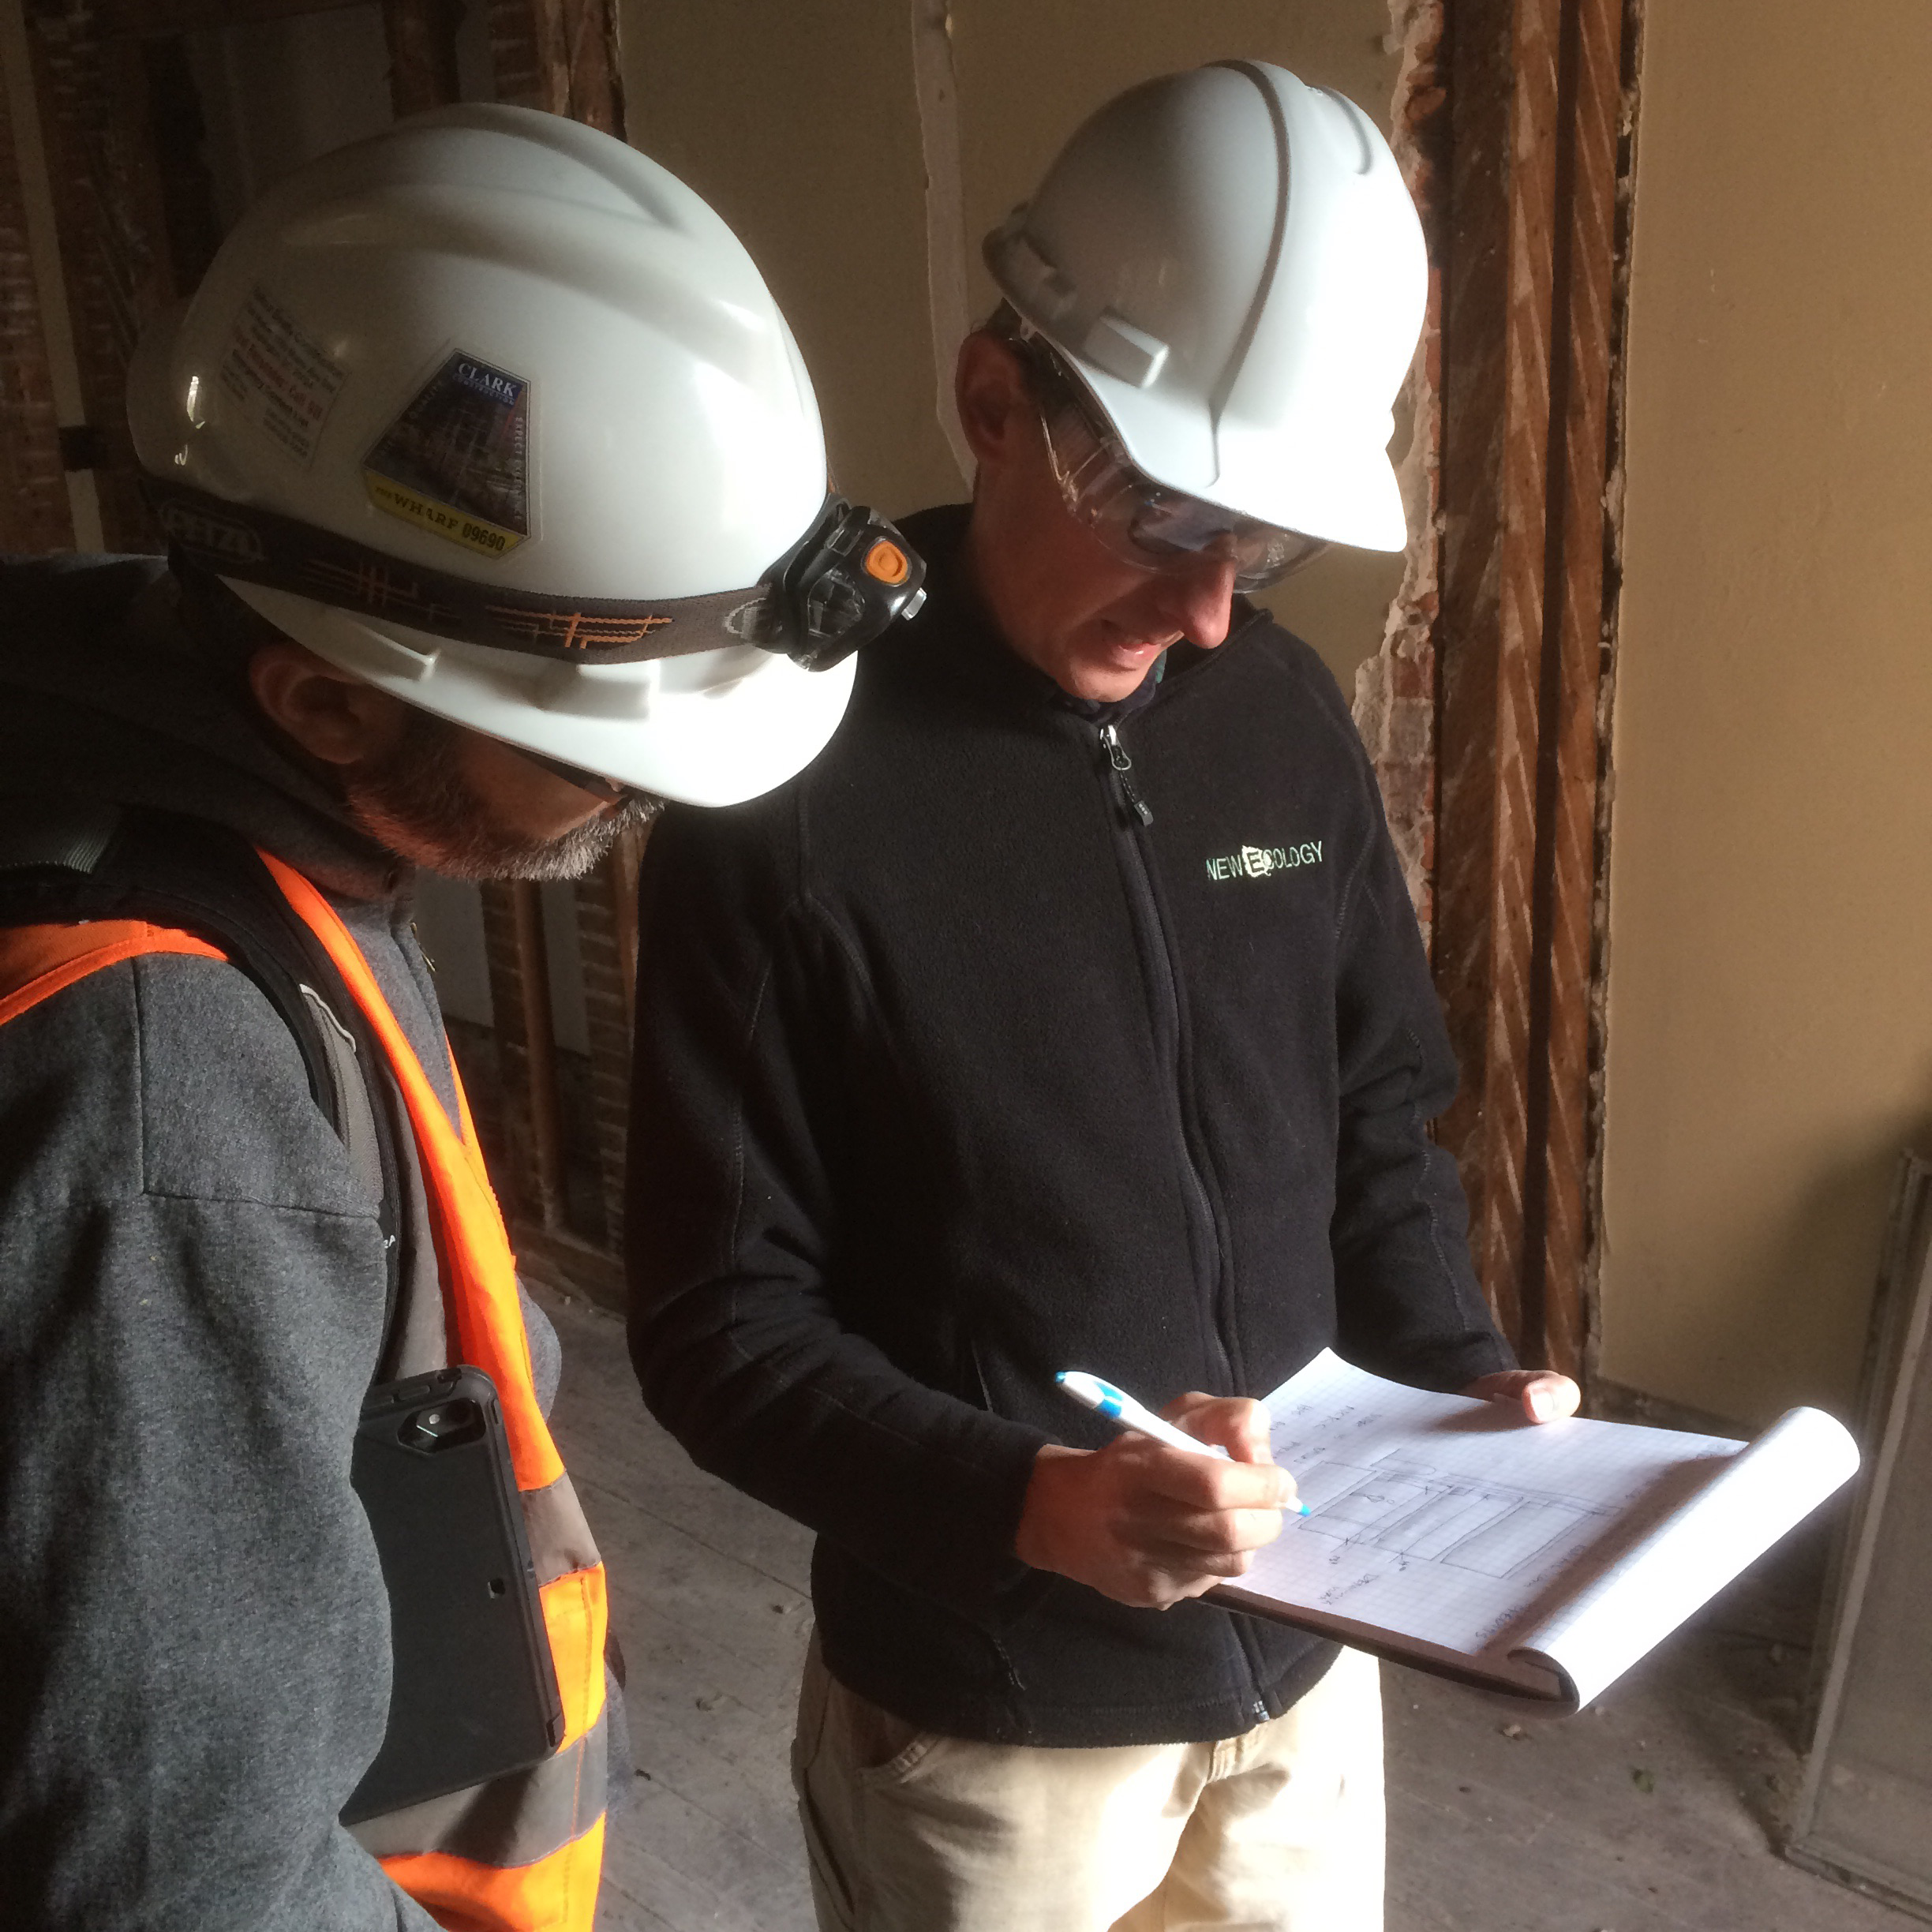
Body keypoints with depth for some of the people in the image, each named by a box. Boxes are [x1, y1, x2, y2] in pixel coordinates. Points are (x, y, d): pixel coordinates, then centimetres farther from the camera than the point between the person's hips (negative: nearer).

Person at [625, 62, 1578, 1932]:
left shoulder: (1282, 707, -3)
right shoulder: (793, 782, -19)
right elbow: (720, 1323, -16)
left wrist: (1461, 1376, -6)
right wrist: (1027, 1500, -28)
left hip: (1305, 1647, 5)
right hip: (983, 1709, -4)